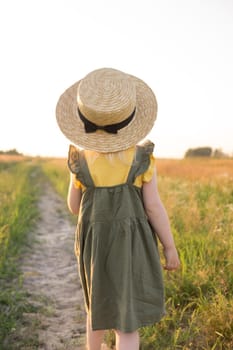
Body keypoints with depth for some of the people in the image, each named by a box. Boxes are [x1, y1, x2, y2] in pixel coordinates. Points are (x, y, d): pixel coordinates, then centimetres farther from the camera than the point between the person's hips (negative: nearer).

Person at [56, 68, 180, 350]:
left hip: (94, 240, 3)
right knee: (128, 318, 4)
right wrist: (170, 248, -1)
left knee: (100, 300, 27)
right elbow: (154, 206, -12)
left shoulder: (80, 158, -7)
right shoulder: (141, 156, -13)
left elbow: (74, 206, 2)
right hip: (132, 243, -3)